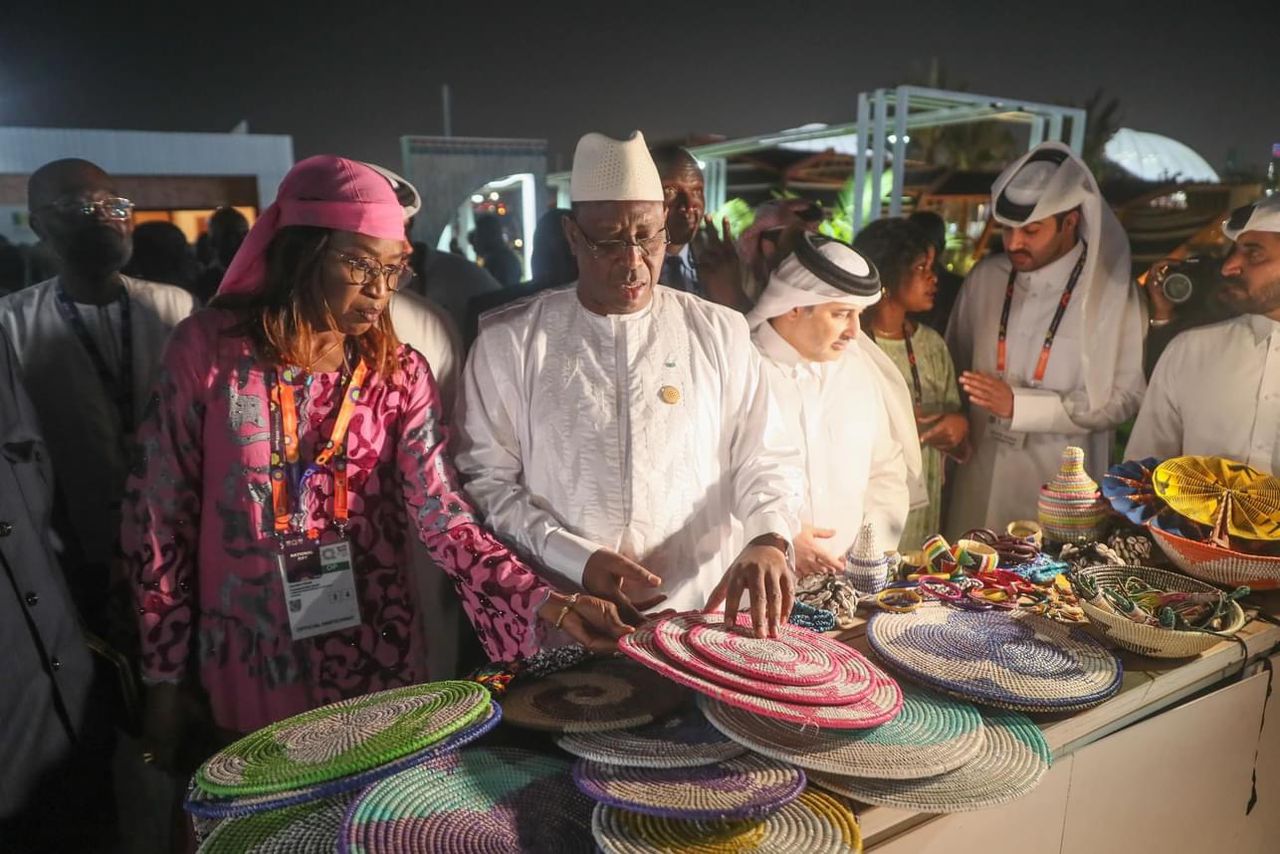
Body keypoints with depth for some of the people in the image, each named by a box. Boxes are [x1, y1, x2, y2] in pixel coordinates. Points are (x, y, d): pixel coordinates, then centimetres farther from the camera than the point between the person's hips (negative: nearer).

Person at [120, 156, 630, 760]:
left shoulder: (400, 374, -5)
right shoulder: (209, 347, -9)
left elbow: (443, 517, -12)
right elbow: (159, 512, -4)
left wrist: (548, 604, -27)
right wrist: (164, 676, -1)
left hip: (376, 660, 2)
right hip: (247, 670, -1)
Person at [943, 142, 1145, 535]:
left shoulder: (1111, 292, -7)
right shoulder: (985, 277, 3)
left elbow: (1123, 397, -8)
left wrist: (1019, 405, -17)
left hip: (1058, 487, -3)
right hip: (979, 475, 3)